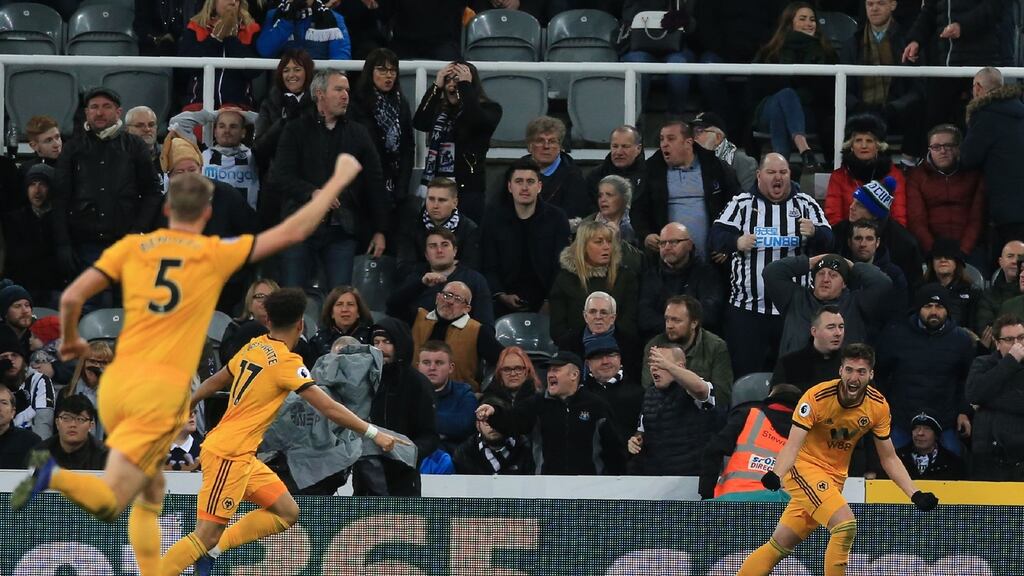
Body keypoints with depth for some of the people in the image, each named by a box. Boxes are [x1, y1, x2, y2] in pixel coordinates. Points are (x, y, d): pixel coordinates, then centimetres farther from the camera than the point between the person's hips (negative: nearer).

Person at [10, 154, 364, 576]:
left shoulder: (132, 248, 7)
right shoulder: (216, 255, 0)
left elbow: (71, 297, 2)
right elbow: (292, 232, 5)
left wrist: (70, 342, 22)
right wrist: (339, 180, 16)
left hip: (116, 382, 5)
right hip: (161, 393, -5)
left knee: (151, 494, 21)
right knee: (109, 503, -7)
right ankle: (55, 476, -35)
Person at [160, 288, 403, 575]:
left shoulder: (253, 348, 9)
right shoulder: (287, 362, -14)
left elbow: (213, 382, 23)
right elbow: (329, 408, -17)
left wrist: (184, 410, 37)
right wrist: (373, 434, -12)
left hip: (242, 456, 9)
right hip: (229, 455, -9)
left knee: (287, 512, 10)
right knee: (207, 536, -11)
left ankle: (212, 551, 6)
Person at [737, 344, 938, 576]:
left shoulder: (878, 406, -7)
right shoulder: (817, 397, -21)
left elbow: (889, 458, 2)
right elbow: (793, 445, -26)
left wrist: (915, 495, -8)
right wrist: (775, 475, -44)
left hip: (835, 476, 5)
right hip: (804, 467, -5)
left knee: (780, 546, 6)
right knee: (845, 525, -25)